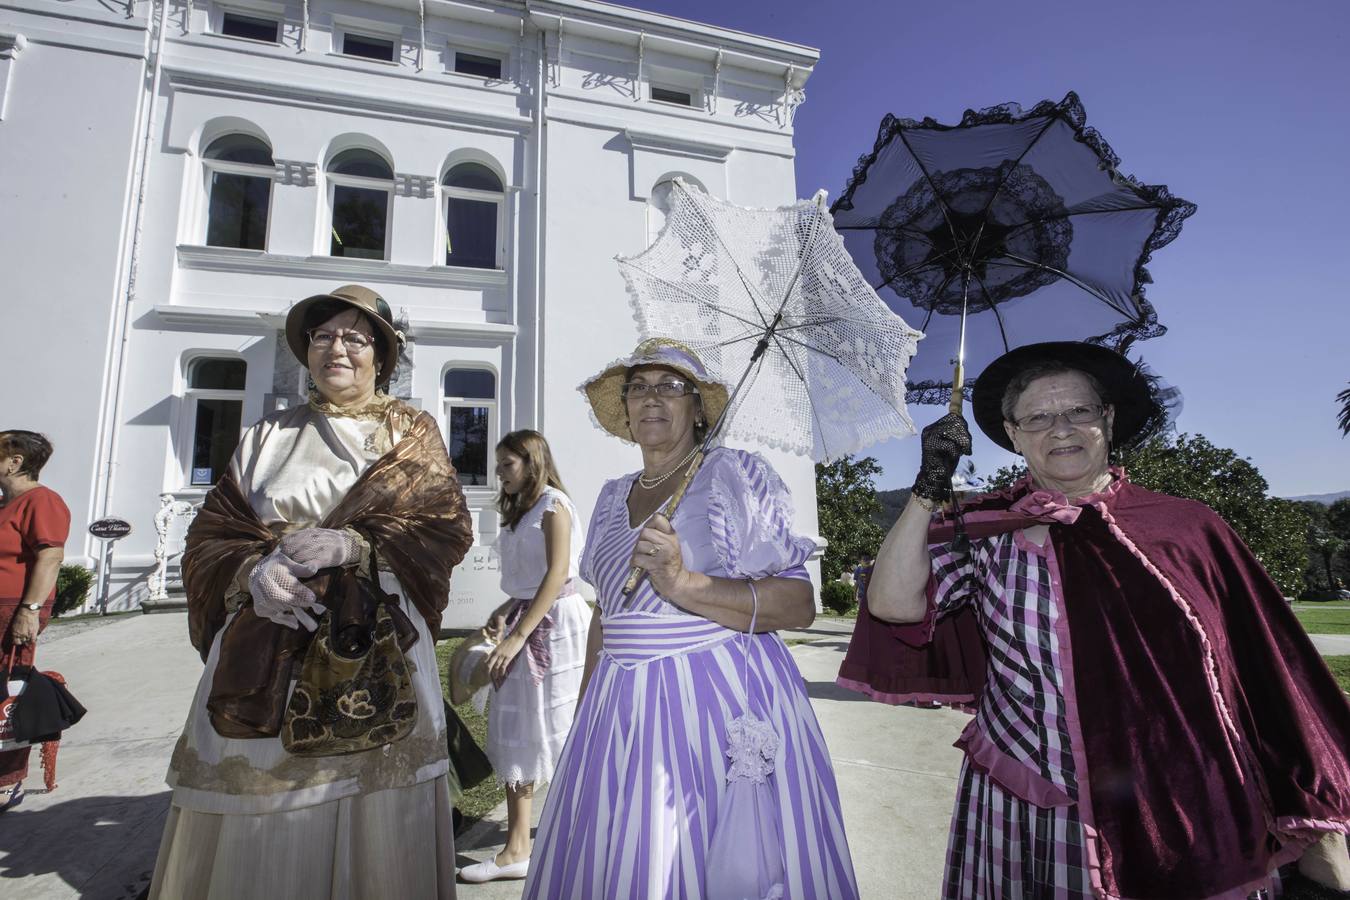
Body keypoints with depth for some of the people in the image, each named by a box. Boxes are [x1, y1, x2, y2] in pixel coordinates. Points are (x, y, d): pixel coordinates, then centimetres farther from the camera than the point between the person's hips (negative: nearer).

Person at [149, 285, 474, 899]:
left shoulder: (413, 433, 9)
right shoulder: (267, 437, 15)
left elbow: (448, 528, -2)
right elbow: (211, 532, 9)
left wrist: (354, 545, -17)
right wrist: (253, 572, -13)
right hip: (266, 656, 2)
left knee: (371, 809, 2)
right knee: (256, 826, 6)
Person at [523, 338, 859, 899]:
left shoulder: (733, 474, -6)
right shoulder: (614, 495, 12)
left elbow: (798, 604, -12)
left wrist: (684, 584, -24)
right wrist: (584, 712, 19)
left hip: (721, 701, -5)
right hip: (623, 706, 5)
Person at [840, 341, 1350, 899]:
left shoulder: (1188, 528, -1)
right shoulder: (985, 533, -3)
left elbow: (1273, 680, 4)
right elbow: (893, 602, -14)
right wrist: (930, 487, -19)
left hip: (1189, 832, 2)